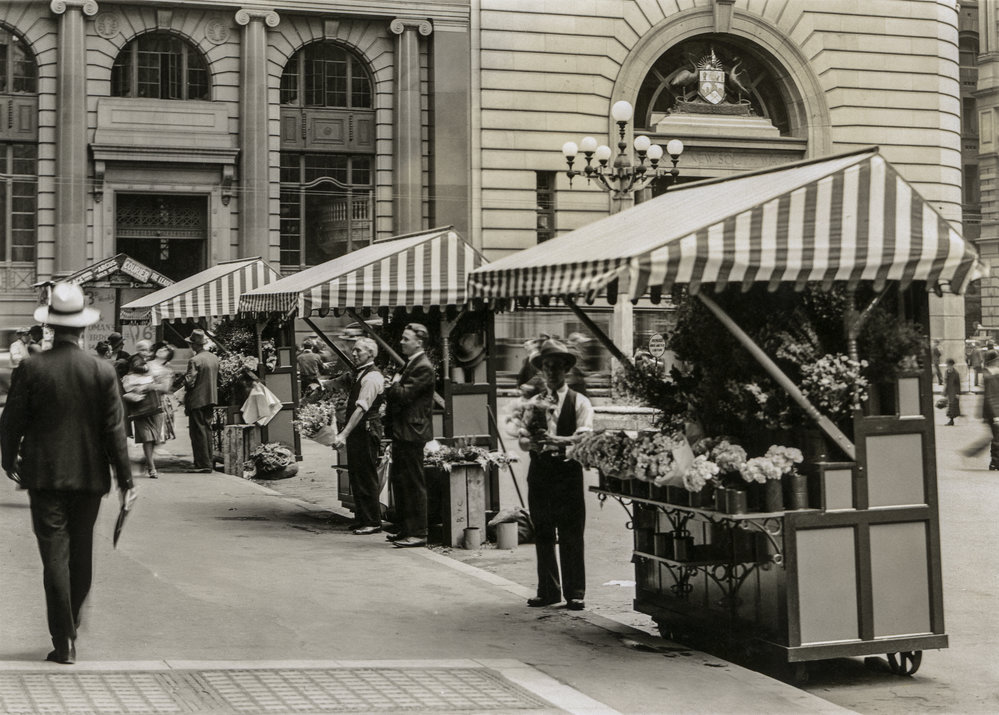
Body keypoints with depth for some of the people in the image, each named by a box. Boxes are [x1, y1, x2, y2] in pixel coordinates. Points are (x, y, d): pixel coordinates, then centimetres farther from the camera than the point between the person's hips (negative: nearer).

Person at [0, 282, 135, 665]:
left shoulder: (33, 368, -8)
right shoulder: (102, 370, -5)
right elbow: (115, 429, -4)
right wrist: (125, 478, 2)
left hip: (45, 476, -2)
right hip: (90, 476, 2)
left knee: (55, 556, 1)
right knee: (81, 554, 17)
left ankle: (64, 642, 0)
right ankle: (70, 627, 31)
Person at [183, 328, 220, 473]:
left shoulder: (194, 361, -17)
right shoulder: (214, 358, 7)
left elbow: (189, 382, -18)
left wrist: (185, 377, 1)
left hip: (197, 401, -7)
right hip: (211, 399, 7)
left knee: (198, 432, -2)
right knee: (207, 429, 14)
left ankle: (203, 464, -2)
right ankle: (209, 461, 16)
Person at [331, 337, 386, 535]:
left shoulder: (372, 377, -15)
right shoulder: (358, 375, 16)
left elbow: (361, 409, -22)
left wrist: (344, 434, -25)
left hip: (366, 431, -10)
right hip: (356, 432, 10)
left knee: (367, 477, -4)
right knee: (355, 475, 13)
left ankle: (373, 522, 3)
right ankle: (362, 519, 22)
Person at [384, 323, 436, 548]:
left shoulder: (423, 367, -15)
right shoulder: (410, 363, 17)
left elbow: (404, 395, -21)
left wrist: (393, 386, -4)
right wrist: (394, 388, 0)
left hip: (412, 433, -10)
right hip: (402, 432, 10)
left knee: (414, 483, -5)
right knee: (398, 479, 14)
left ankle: (418, 533, -1)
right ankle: (405, 529, 22)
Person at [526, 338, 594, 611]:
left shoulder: (579, 402, 4)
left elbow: (585, 436, -13)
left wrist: (559, 441, -31)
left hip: (569, 473, -3)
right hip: (540, 473, 3)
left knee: (571, 536, -3)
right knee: (543, 535, 7)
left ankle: (574, 593, 4)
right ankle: (548, 590, 17)